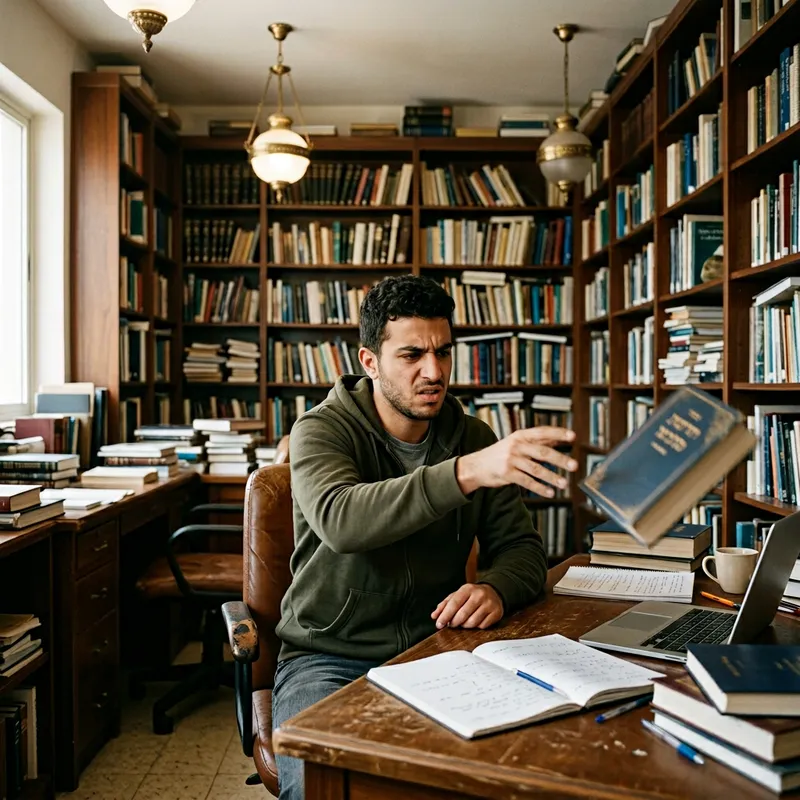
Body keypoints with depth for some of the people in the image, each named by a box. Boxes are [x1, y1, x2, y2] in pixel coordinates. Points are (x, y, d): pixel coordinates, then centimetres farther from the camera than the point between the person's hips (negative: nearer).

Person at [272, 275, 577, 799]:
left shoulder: (474, 438, 5)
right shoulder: (321, 431, -9)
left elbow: (521, 547, 4)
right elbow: (339, 521, -31)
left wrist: (496, 588, -21)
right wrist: (466, 472, -44)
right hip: (330, 659, -3)